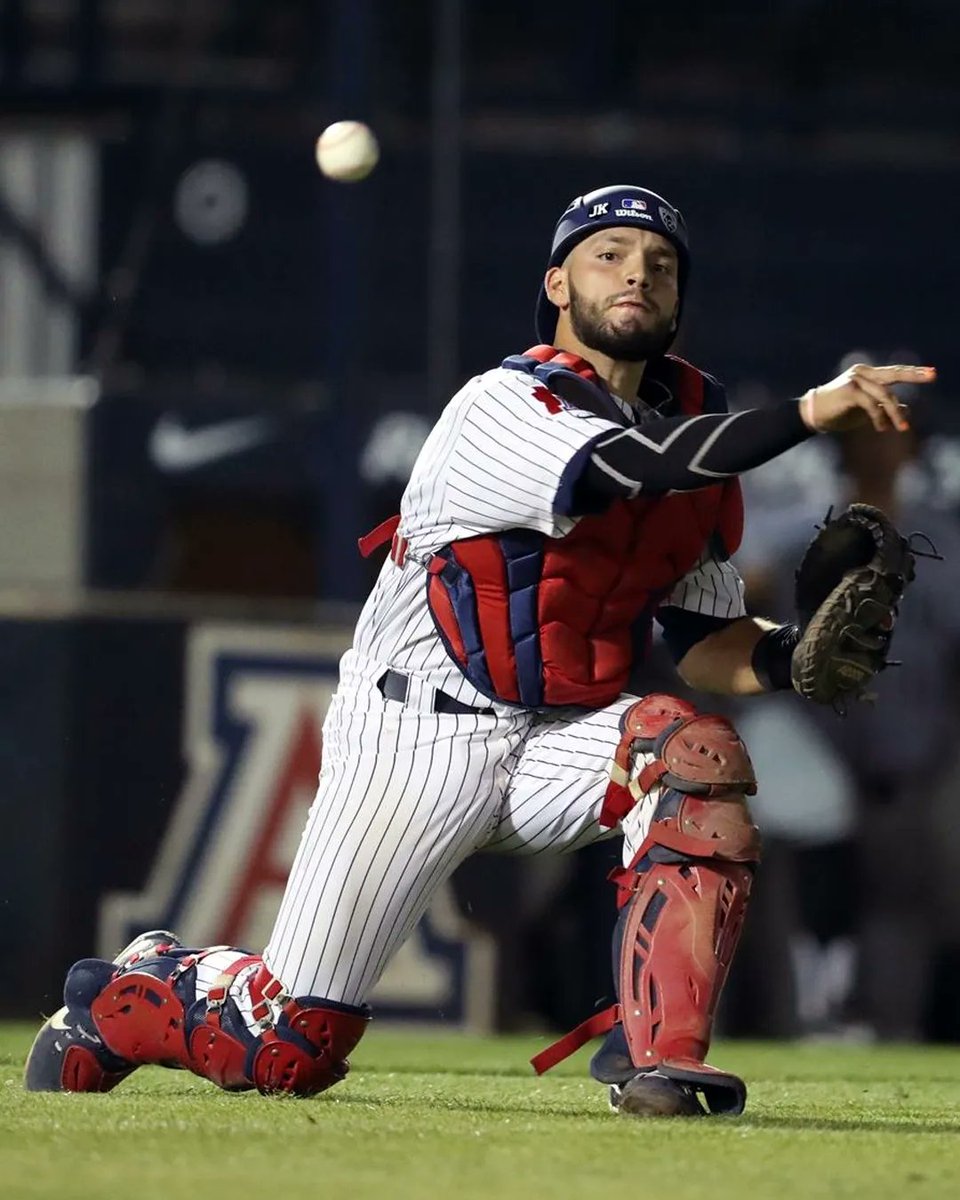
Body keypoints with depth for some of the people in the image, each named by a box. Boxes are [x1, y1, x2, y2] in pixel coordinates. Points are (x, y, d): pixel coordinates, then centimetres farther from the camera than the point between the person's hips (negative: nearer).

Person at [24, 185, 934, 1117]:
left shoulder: (694, 424, 4)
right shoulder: (504, 410, -17)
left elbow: (710, 650, 4)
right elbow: (632, 465, -37)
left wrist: (796, 654, -18)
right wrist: (808, 413, -48)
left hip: (557, 740, 6)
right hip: (415, 739, -6)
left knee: (698, 755, -28)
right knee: (287, 1052, -7)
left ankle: (656, 1057, -27)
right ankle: (124, 996, 26)